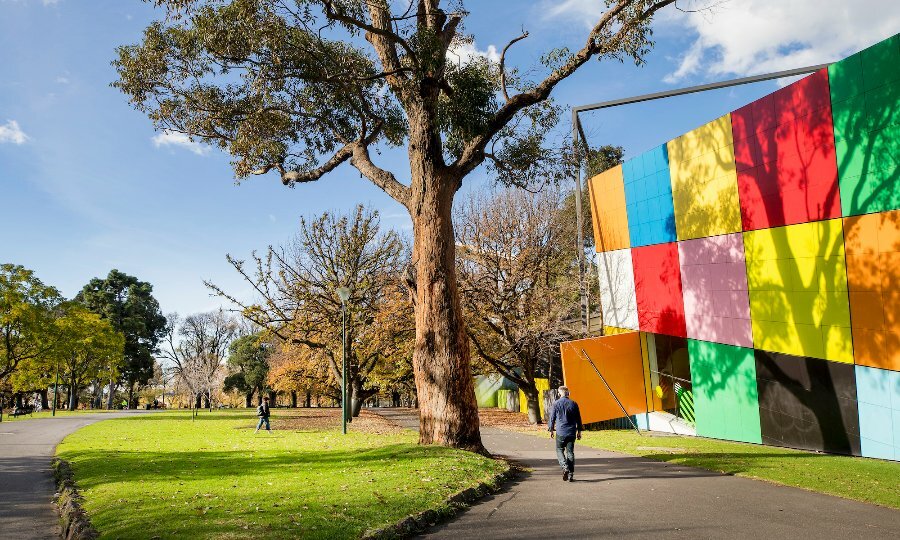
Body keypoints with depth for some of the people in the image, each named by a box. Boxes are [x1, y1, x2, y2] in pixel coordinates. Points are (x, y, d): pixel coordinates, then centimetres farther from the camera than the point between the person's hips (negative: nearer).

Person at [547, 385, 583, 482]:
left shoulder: (556, 404, -4)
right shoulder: (573, 404, 3)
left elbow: (552, 418, 1)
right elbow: (578, 419, 9)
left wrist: (551, 430, 13)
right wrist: (579, 431, 18)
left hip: (560, 432, -2)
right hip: (571, 432, 2)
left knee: (559, 450, 10)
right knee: (570, 452, 7)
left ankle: (565, 467, -14)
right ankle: (570, 475, 7)